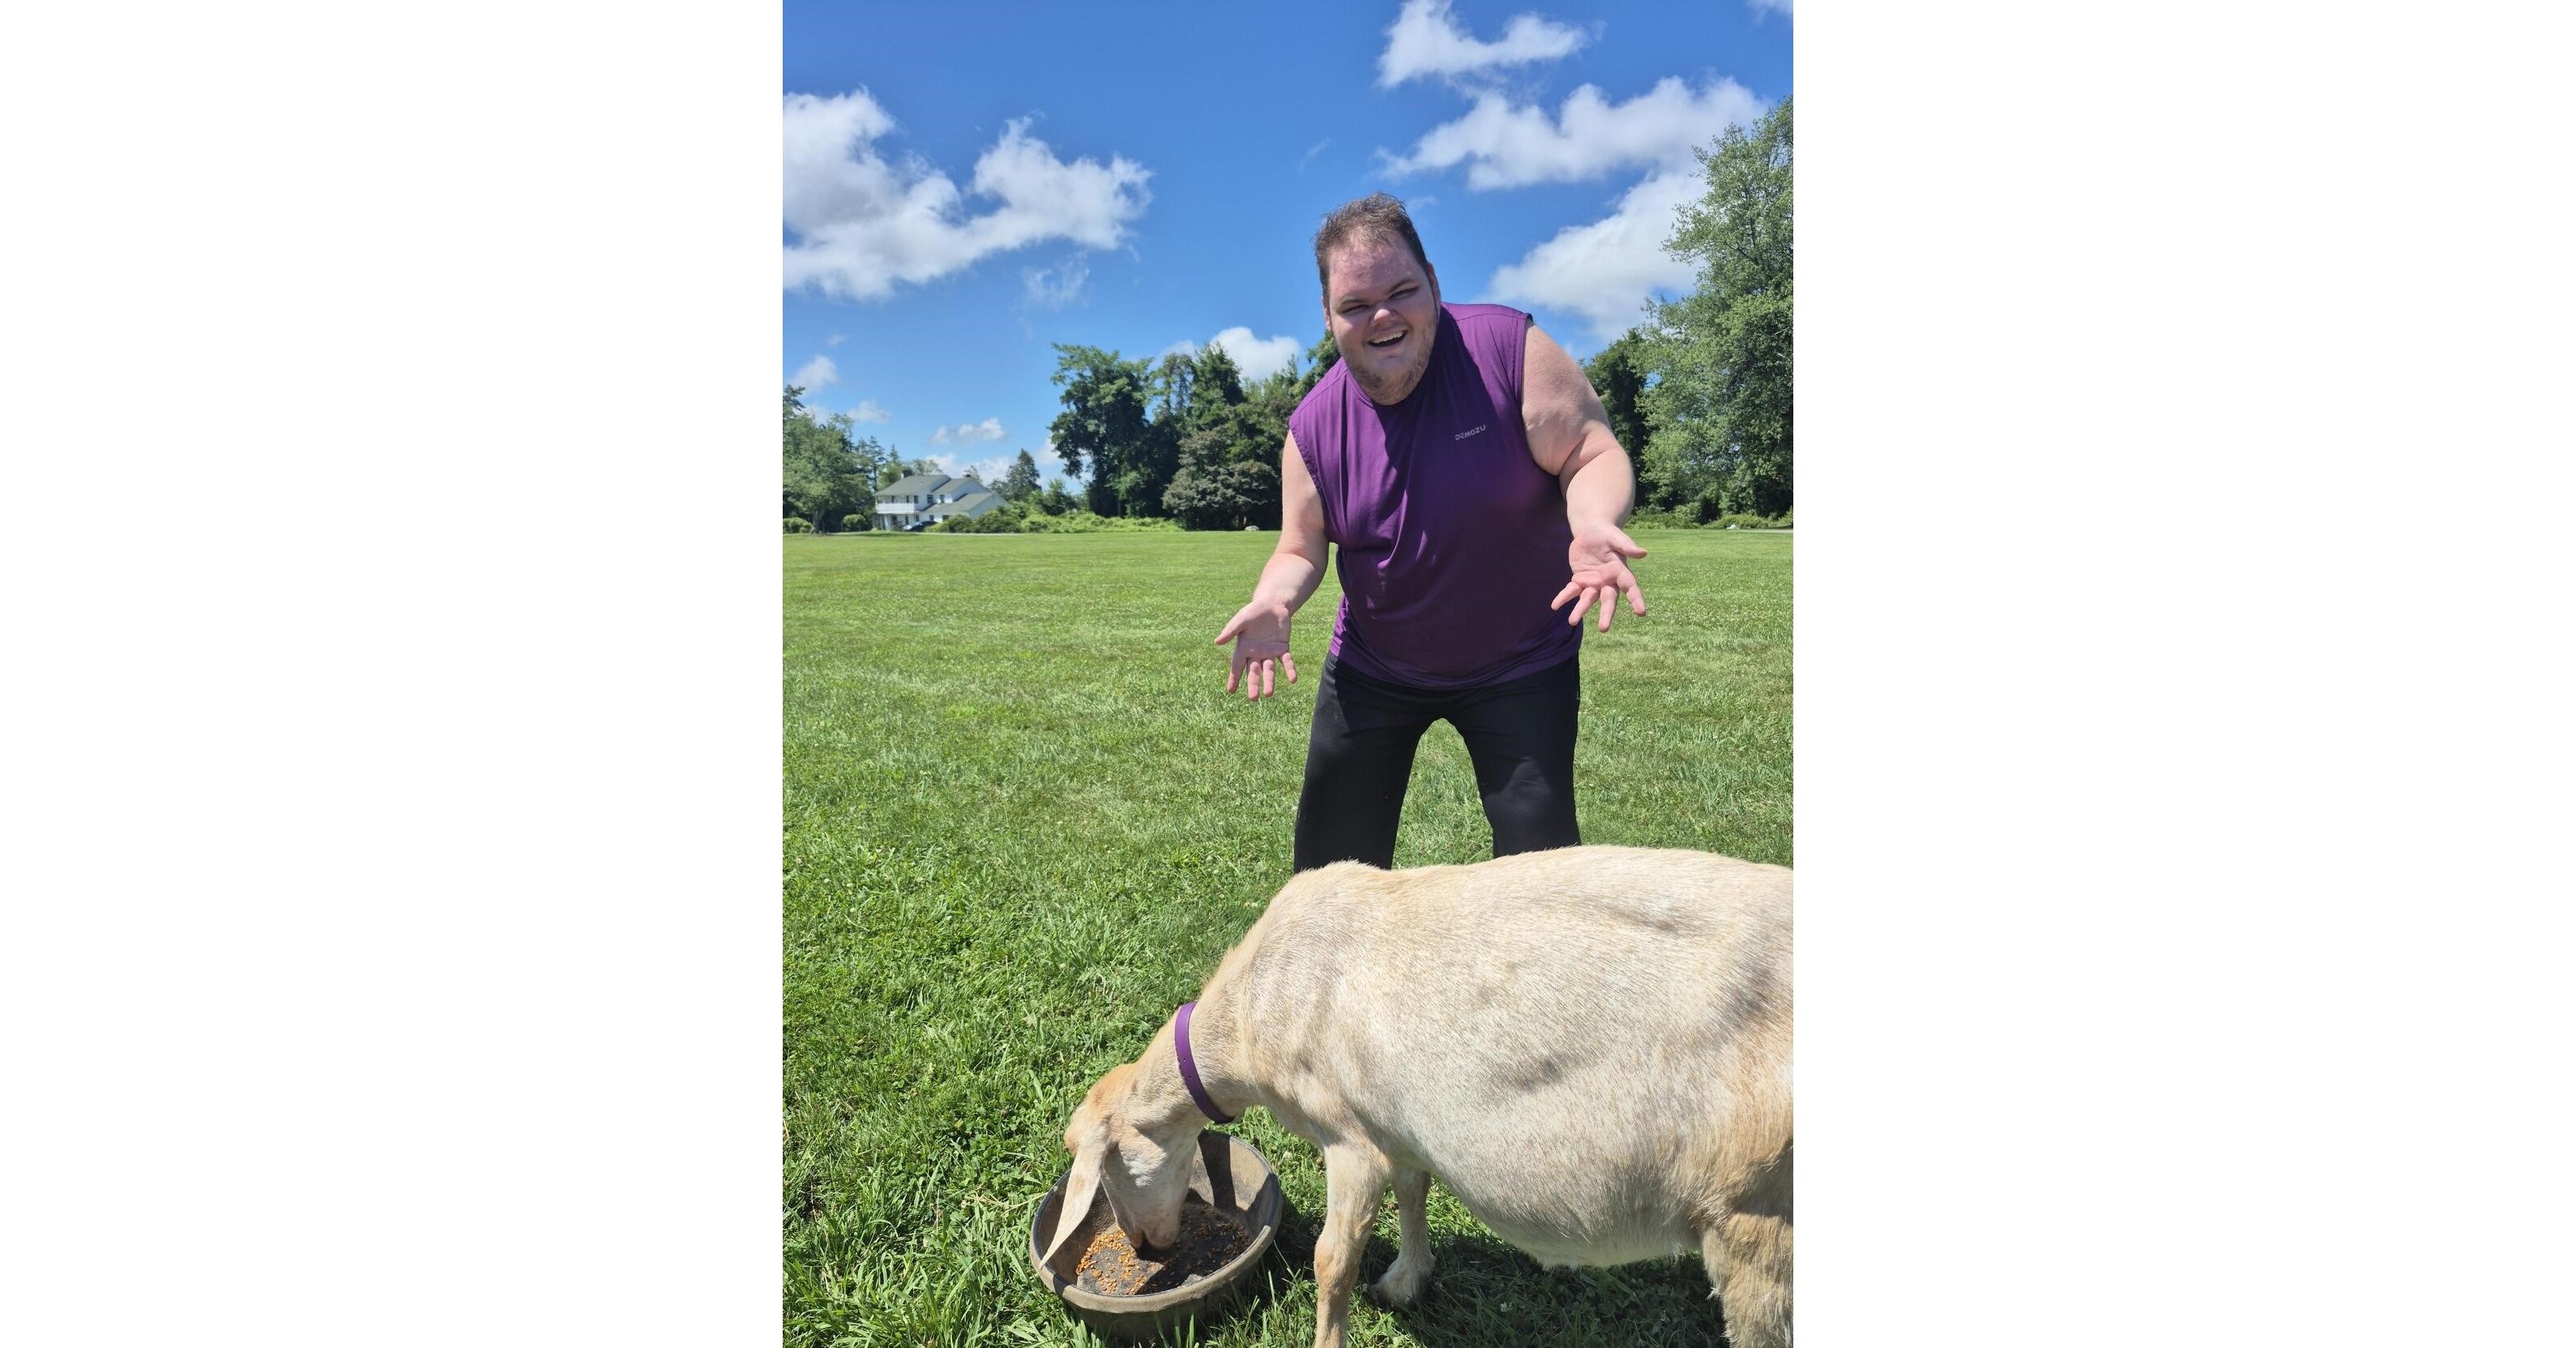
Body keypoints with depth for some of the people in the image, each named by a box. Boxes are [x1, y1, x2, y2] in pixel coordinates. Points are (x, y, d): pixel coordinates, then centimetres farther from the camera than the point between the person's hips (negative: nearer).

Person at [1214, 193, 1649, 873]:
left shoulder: (1507, 347, -17)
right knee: (1331, 855, 11)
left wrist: (1594, 524, -38)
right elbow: (1300, 547, 0)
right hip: (1373, 667, 3)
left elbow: (1593, 454, -15)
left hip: (1520, 662, -2)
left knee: (1538, 843, -7)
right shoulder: (1312, 426, -8)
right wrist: (1273, 602, -23)